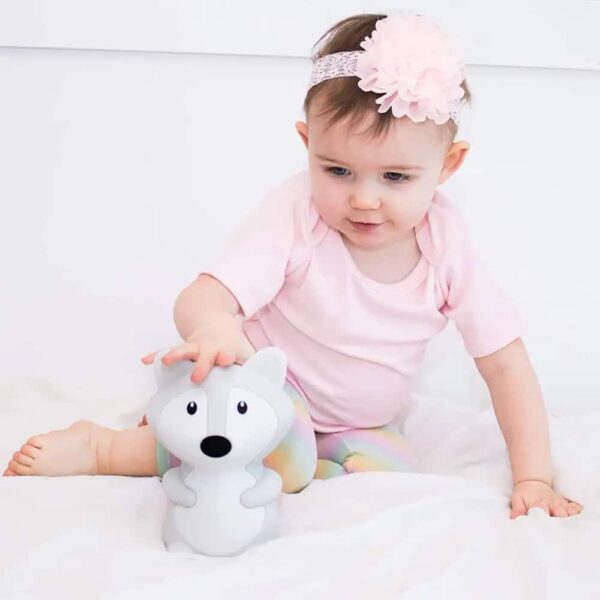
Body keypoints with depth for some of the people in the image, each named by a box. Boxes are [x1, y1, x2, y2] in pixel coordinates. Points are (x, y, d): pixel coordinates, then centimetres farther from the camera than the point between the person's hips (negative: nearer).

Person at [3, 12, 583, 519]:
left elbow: (506, 363, -10)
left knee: (392, 471, -26)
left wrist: (533, 478, -16)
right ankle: (103, 446, -17)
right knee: (285, 457, -35)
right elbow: (201, 295, -35)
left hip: (351, 420, 5)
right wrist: (212, 326, -60)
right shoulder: (294, 210, -24)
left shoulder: (446, 240, -16)